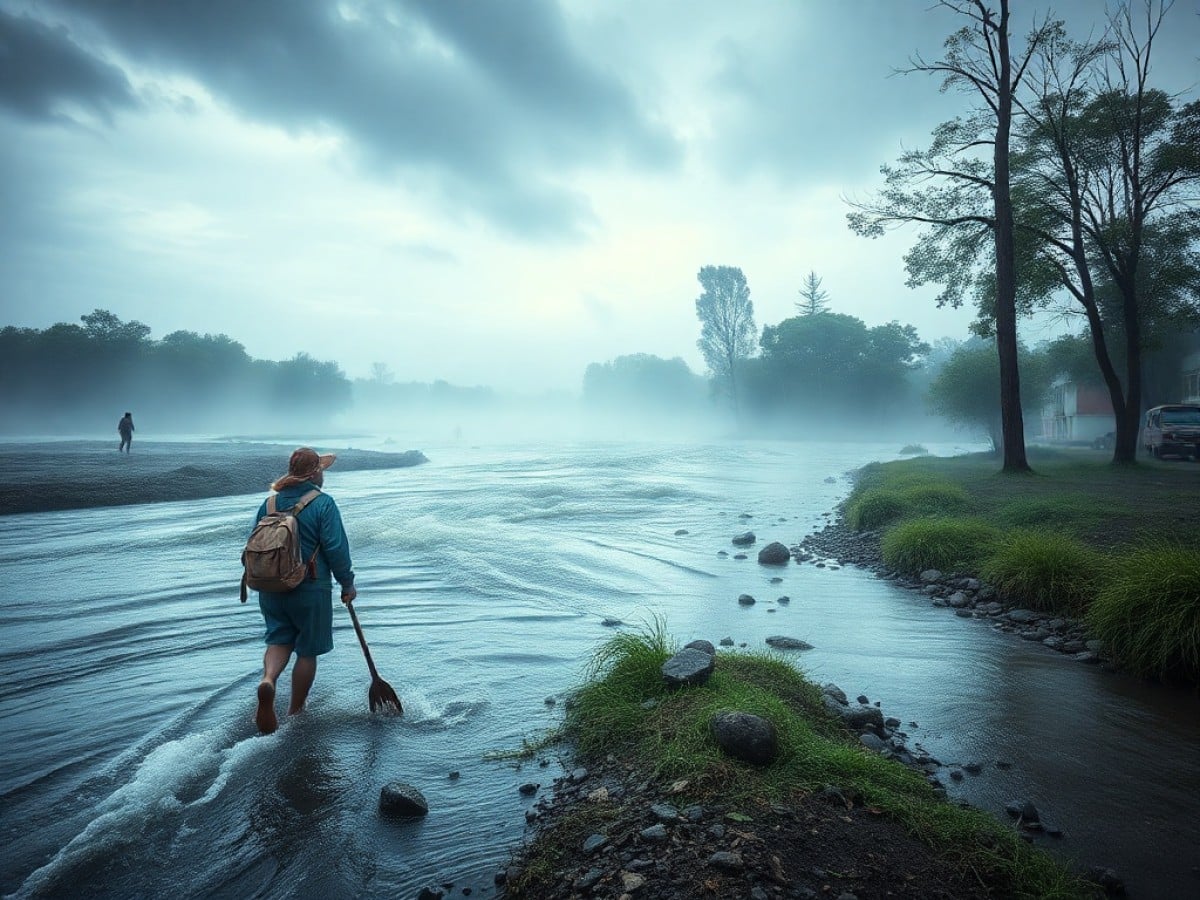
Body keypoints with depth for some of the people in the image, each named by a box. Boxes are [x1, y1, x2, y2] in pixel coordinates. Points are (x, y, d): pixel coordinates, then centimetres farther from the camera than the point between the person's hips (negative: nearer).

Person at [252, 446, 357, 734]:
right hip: (310, 590, -4)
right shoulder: (323, 504, -12)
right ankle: (295, 713, 20)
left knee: (279, 639, 16)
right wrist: (347, 584, -4)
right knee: (307, 651, 10)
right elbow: (336, 549, -15)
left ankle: (268, 679, -15)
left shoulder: (269, 503, 4)